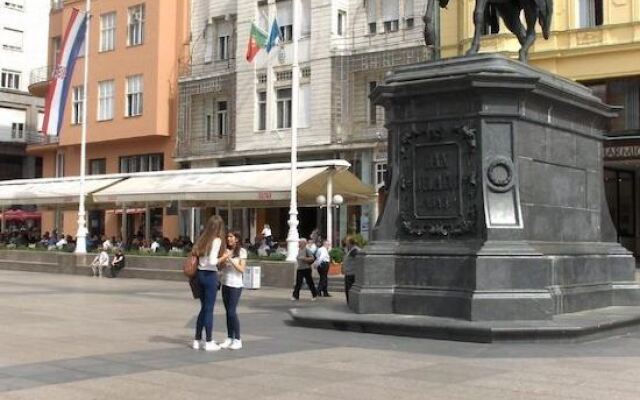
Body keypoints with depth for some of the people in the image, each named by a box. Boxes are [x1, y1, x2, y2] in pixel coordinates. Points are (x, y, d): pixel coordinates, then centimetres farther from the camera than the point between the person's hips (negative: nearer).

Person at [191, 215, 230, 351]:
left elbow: (194, 254, 8)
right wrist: (223, 258, -5)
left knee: (204, 308, 16)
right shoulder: (216, 240, -13)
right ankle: (209, 342, 7)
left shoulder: (202, 239, 9)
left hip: (200, 274, 7)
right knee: (209, 309, 1)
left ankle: (197, 340, 20)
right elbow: (212, 262, -20)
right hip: (210, 275, -7)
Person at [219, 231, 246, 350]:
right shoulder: (225, 251, 8)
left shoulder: (241, 251, -4)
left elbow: (242, 269, -9)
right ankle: (229, 338, 13)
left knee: (232, 312, -10)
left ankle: (238, 340, -3)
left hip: (235, 285, -5)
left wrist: (231, 260, -17)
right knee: (228, 312, 7)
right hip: (225, 284, 5)